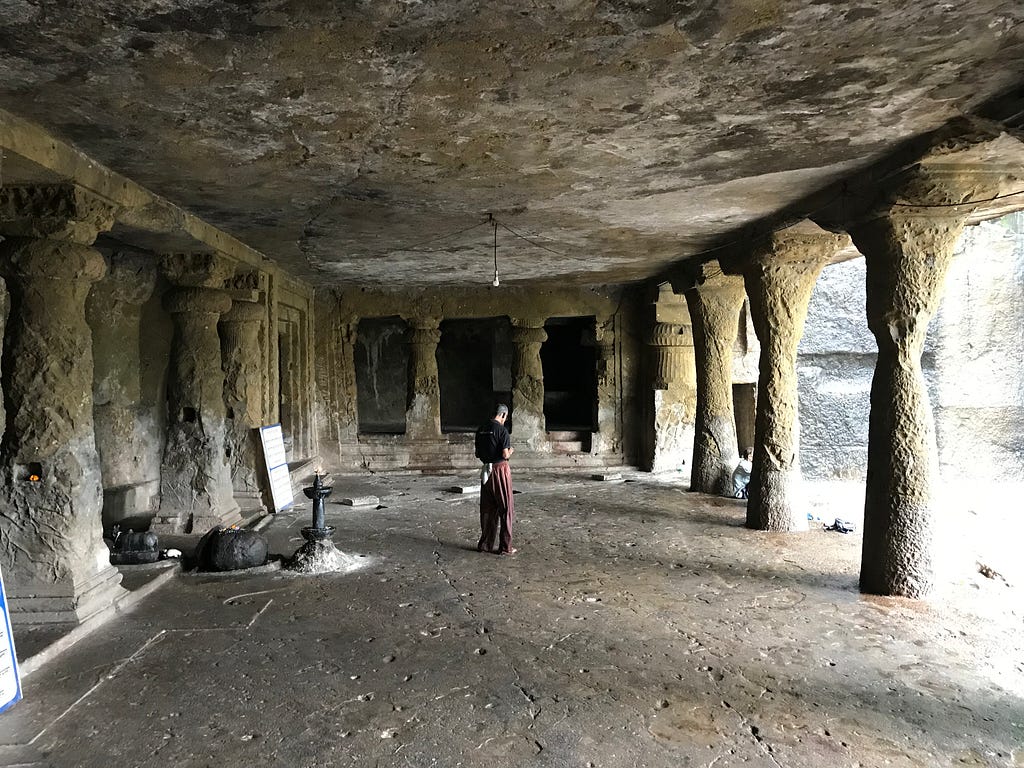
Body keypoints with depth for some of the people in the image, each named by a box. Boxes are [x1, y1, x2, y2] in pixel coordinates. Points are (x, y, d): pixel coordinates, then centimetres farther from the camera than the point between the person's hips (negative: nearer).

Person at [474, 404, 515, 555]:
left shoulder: (481, 430, 6)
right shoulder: (501, 430, -13)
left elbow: (478, 454, 11)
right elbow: (505, 455, -17)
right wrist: (511, 451, 3)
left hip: (486, 471, 6)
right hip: (500, 470, -6)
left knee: (487, 509, 14)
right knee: (505, 509, 4)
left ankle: (485, 543, 21)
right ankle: (505, 547, 7)